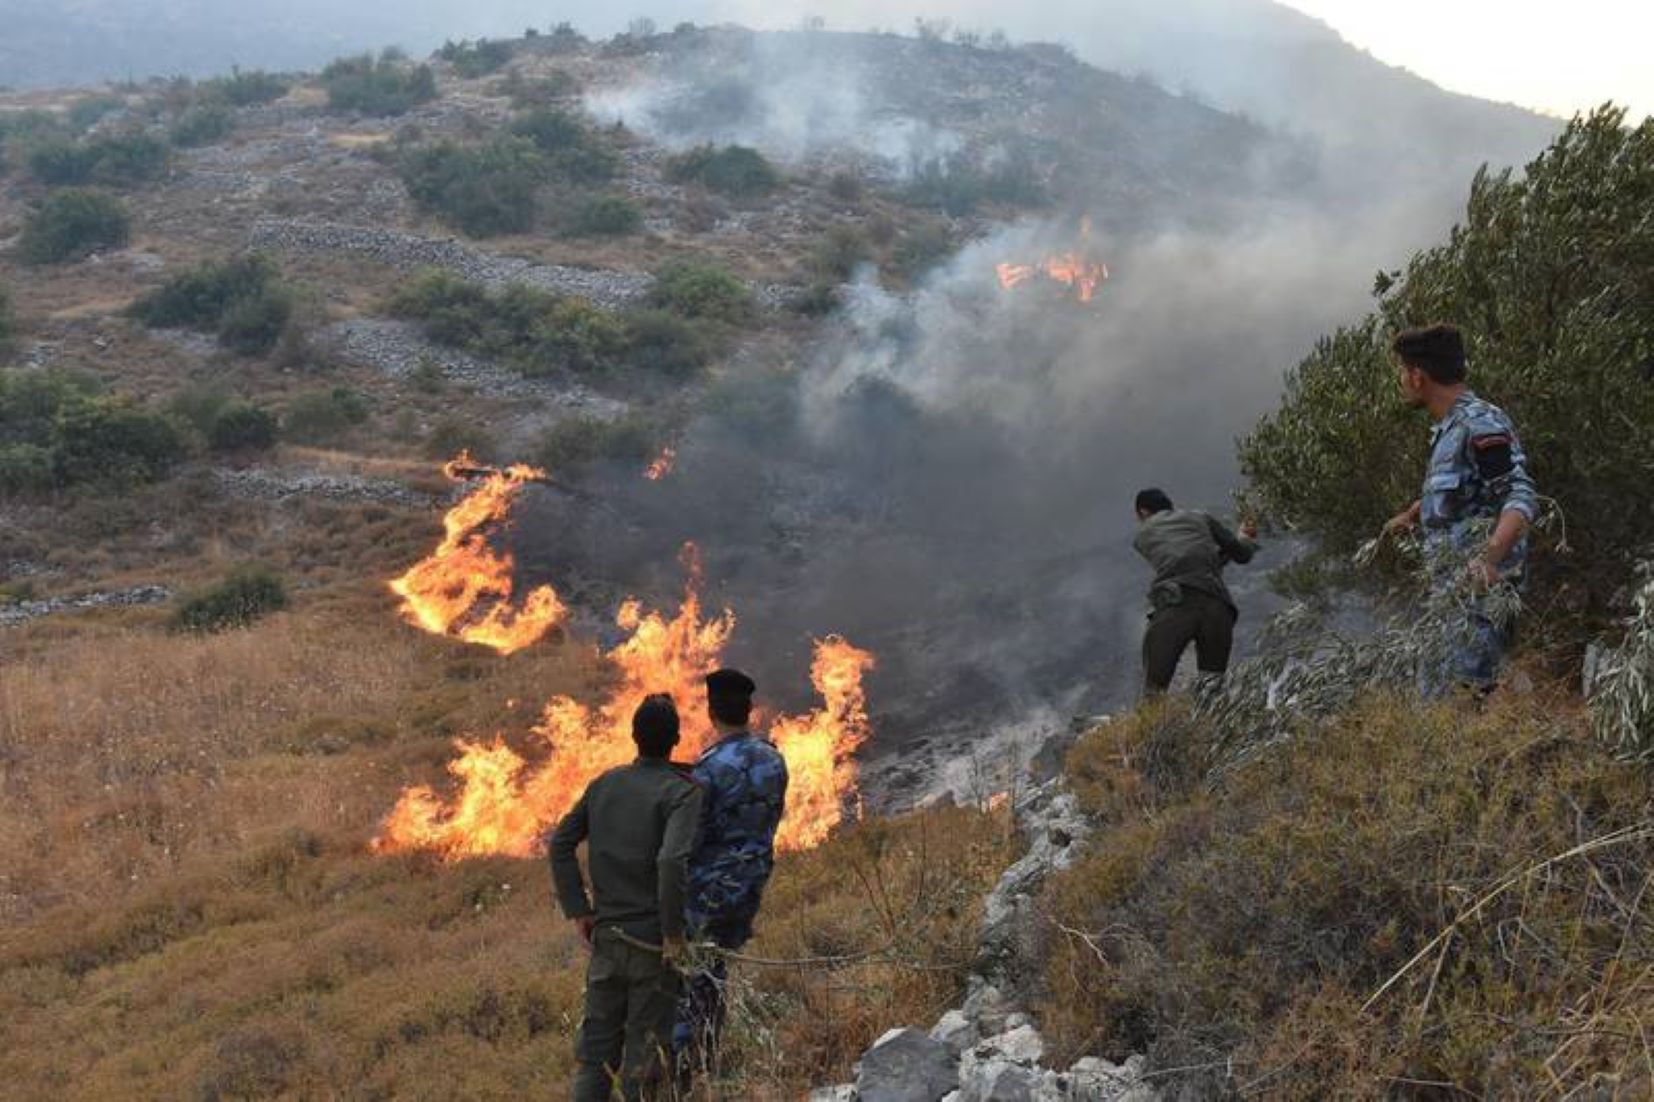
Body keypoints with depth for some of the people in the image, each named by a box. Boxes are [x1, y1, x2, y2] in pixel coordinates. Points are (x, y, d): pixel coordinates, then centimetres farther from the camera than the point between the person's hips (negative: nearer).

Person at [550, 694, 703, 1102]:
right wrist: (674, 933, -16)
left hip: (606, 935, 5)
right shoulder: (682, 792, -13)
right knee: (645, 1053, 5)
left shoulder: (604, 784, 6)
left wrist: (578, 910, 9)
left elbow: (560, 843, 7)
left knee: (597, 1046, 15)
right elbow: (672, 861, -26)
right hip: (652, 943, -5)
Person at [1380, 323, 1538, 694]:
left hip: (1480, 591, -10)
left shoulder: (1481, 423, -15)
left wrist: (1489, 556, -40)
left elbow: (1522, 498, -25)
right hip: (1450, 589, 10)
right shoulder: (1448, 429, 15)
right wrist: (1410, 514, 48)